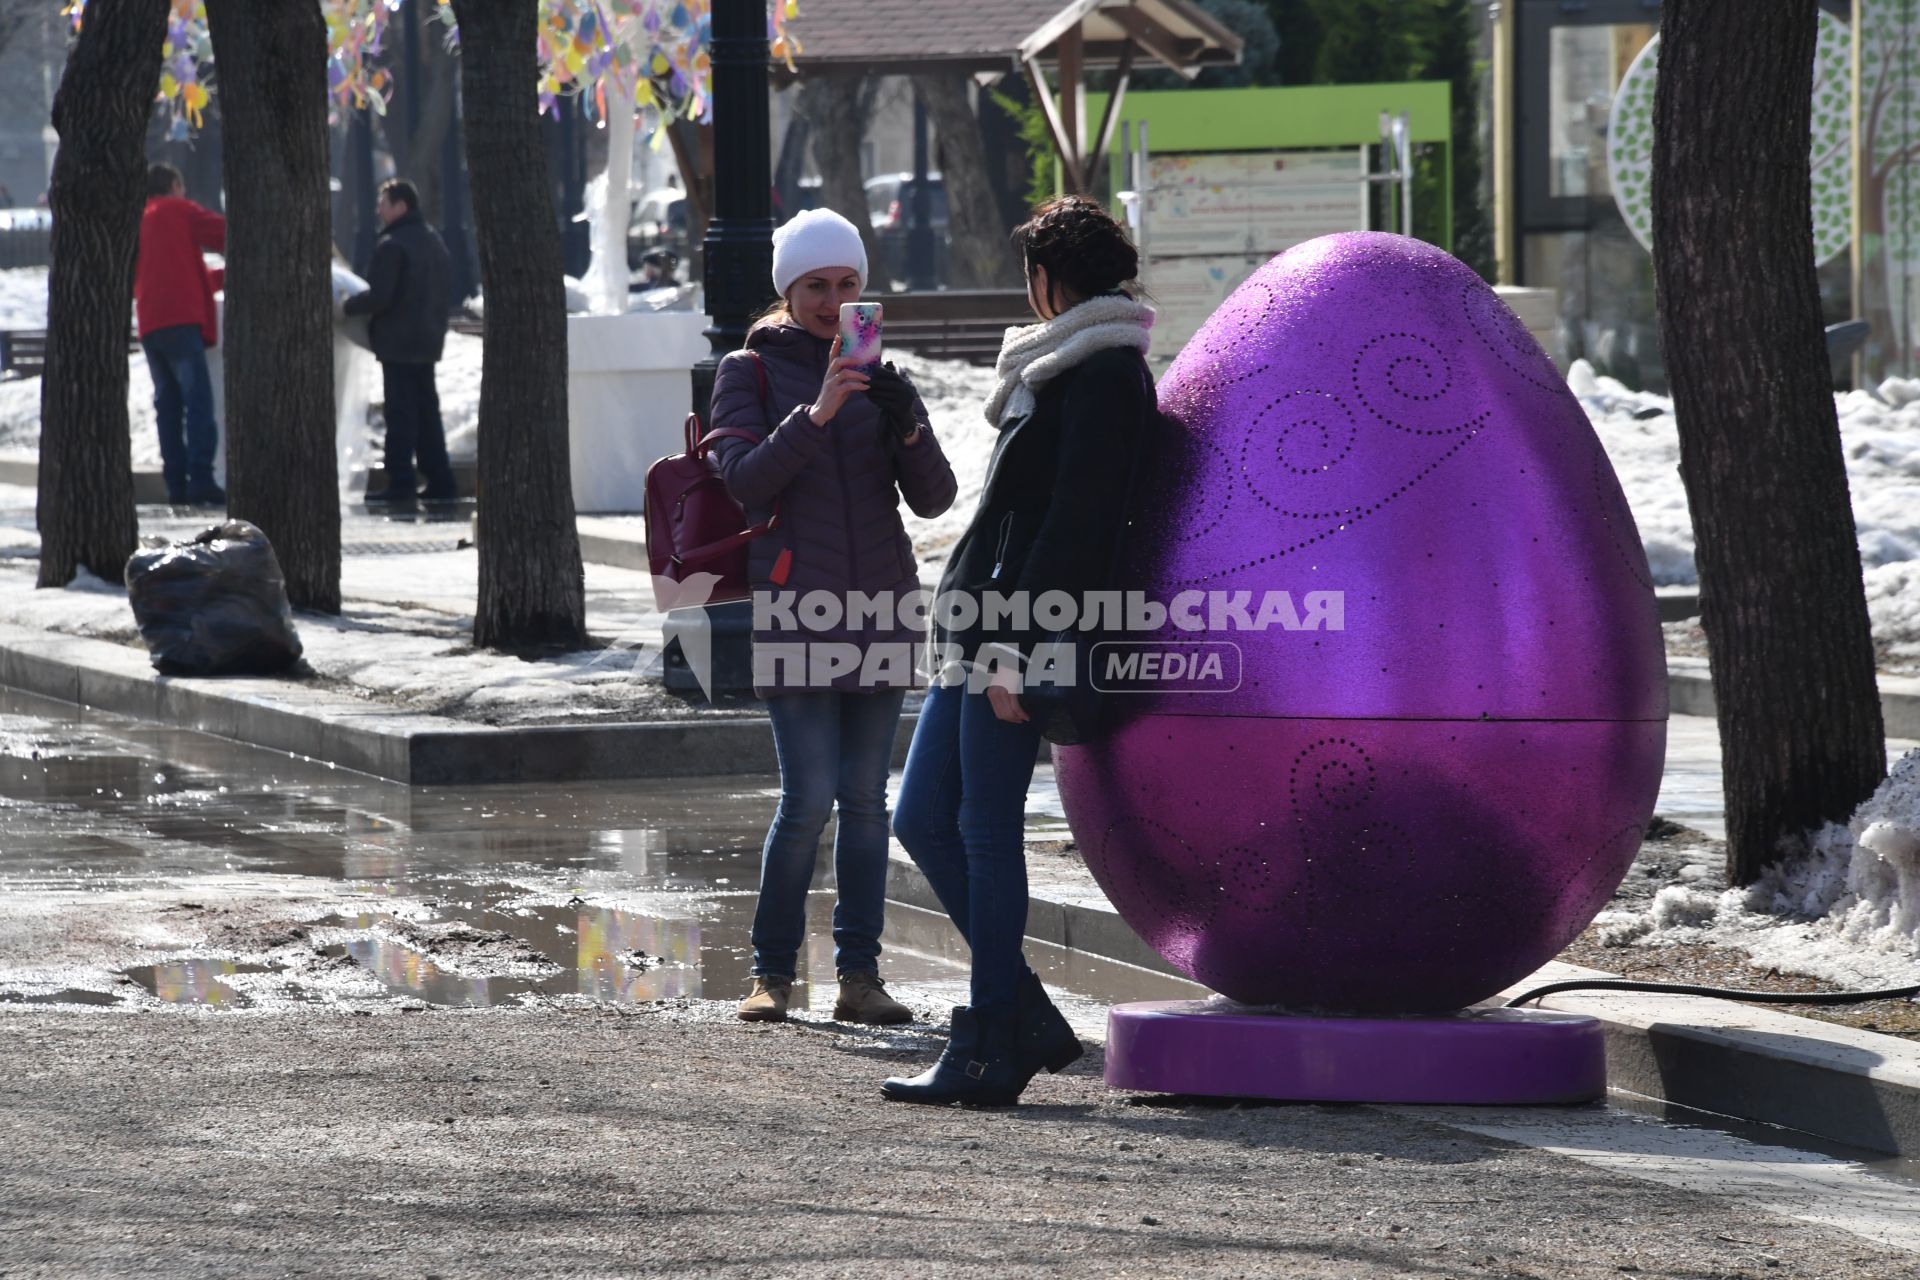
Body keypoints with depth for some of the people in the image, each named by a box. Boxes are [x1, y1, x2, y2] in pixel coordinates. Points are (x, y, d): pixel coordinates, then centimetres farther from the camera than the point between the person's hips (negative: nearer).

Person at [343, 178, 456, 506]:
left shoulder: (392, 246, -16)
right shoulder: (434, 241, 14)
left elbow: (379, 296, -21)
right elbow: (447, 292, 19)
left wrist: (347, 307, -7)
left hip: (398, 343, -9)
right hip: (428, 341, 9)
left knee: (400, 414, -7)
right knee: (426, 411, 13)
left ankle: (401, 484, -8)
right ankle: (440, 481, 13)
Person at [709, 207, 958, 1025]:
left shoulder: (877, 374, 12)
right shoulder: (750, 373, 3)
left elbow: (934, 499, 3)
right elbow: (744, 480, -13)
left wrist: (907, 430, -16)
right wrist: (815, 415, -25)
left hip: (880, 606, 3)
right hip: (792, 606, -3)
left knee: (866, 797, 1)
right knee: (810, 796, -11)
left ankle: (860, 977, 4)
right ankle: (771, 972, 0)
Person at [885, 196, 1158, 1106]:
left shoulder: (1104, 375, -11)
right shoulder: (1062, 369, 20)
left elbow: (1071, 525, -18)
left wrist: (1012, 651, -21)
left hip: (1018, 636, -10)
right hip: (980, 636, 10)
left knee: (986, 830, -6)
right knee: (921, 820, 10)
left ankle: (989, 1053, 0)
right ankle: (1026, 1019, 15)